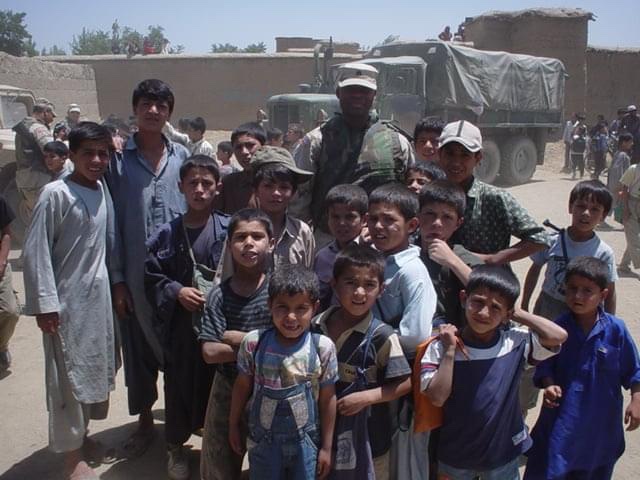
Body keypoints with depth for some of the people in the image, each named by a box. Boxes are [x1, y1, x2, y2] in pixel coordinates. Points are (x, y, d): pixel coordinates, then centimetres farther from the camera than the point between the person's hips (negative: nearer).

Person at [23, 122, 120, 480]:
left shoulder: (103, 190, 2)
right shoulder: (56, 194, -15)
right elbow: (36, 252, -15)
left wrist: (117, 282, 9)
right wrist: (45, 303, -16)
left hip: (99, 294, 6)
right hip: (67, 299, -6)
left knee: (96, 367, 17)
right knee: (69, 373, 5)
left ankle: (83, 433, 37)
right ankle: (72, 451, 20)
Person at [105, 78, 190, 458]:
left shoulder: (182, 156, 4)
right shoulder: (118, 159, -3)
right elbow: (112, 222, -3)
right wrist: (117, 278, -5)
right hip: (137, 272, -1)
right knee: (139, 346, 10)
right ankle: (145, 420, 28)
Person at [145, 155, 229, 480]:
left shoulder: (228, 228, -5)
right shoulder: (168, 233, -3)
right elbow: (151, 274, 2)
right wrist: (176, 291, -12)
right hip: (181, 322, 0)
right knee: (179, 383, 11)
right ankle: (176, 445, 32)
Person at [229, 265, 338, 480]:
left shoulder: (323, 348, -16)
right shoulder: (253, 343, -14)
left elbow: (327, 399, -7)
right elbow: (242, 387, 1)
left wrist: (326, 446, -1)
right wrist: (234, 426, 9)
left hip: (305, 441, -1)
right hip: (263, 440, 1)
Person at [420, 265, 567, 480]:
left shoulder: (515, 342, -12)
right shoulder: (440, 347, -18)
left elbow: (558, 336, -22)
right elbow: (437, 398, -23)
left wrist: (517, 314, -17)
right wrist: (450, 350, -26)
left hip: (503, 453, 1)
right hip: (455, 455, -1)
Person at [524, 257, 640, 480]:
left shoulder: (616, 329, -14)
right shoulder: (558, 328, -12)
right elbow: (545, 365, -1)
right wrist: (549, 385, -18)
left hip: (600, 420, 1)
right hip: (561, 418, 0)